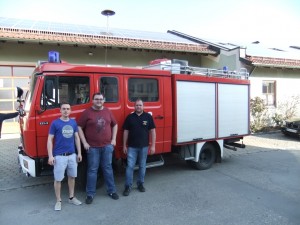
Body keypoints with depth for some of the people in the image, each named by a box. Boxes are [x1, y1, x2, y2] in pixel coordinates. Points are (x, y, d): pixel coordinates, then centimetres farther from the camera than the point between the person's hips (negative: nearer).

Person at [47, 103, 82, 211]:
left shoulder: (73, 122, 5)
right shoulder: (55, 123, -6)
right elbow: (50, 140, -5)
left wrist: (79, 153, 8)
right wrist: (50, 156, -11)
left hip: (72, 155, 4)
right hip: (59, 156, -4)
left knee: (72, 176, 14)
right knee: (58, 179, 4)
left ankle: (71, 197, 30)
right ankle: (58, 201, 19)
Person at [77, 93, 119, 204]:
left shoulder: (108, 112, 6)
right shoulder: (87, 112, -4)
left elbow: (115, 125, 16)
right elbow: (79, 127, -4)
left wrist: (113, 139, 8)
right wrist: (84, 143, -8)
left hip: (107, 146, 3)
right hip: (93, 147, -3)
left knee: (108, 168, 12)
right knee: (92, 170, 5)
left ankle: (111, 191, 24)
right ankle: (90, 194, 16)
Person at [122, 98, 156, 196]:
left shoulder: (148, 117, -1)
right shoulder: (129, 117, 2)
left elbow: (152, 131, 0)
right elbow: (126, 132, 5)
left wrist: (153, 145, -4)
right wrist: (124, 145, 3)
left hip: (144, 146, 0)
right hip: (132, 147, 0)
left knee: (142, 166, 12)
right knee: (130, 166, 0)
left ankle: (140, 183, 27)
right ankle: (128, 186, 9)